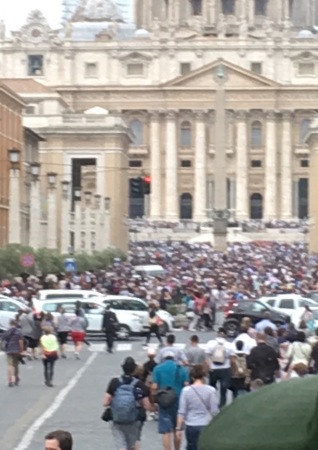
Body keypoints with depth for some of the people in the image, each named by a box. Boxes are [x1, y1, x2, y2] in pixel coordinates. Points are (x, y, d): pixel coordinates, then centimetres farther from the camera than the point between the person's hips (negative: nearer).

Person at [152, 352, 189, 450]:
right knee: (177, 430, 18)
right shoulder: (182, 369, 1)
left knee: (166, 431, -1)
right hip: (179, 401, 2)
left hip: (164, 403, -2)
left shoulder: (158, 369, -2)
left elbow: (154, 387, -7)